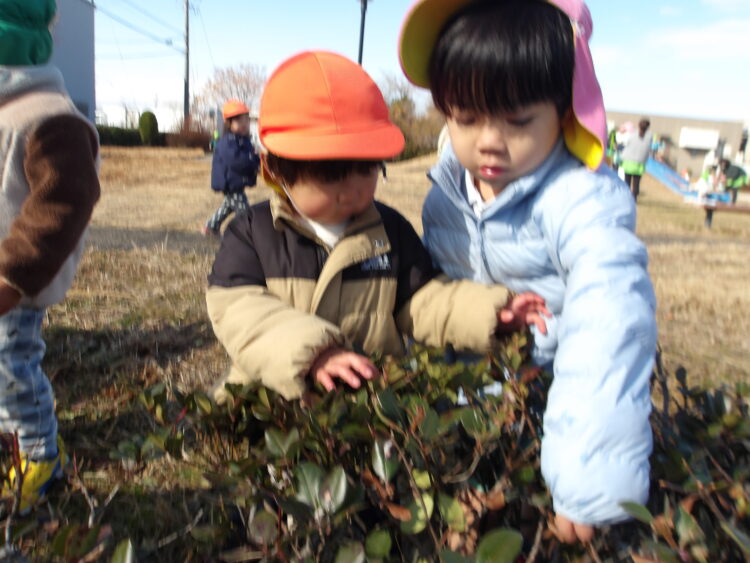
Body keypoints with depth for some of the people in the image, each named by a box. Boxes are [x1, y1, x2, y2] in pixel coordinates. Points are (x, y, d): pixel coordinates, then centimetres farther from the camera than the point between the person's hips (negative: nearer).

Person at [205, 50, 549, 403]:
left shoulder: (390, 229, 6)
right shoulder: (251, 232, 0)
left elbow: (422, 299, 7)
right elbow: (236, 311, -10)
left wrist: (486, 313, -9)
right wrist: (310, 353, -24)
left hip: (377, 394, 1)